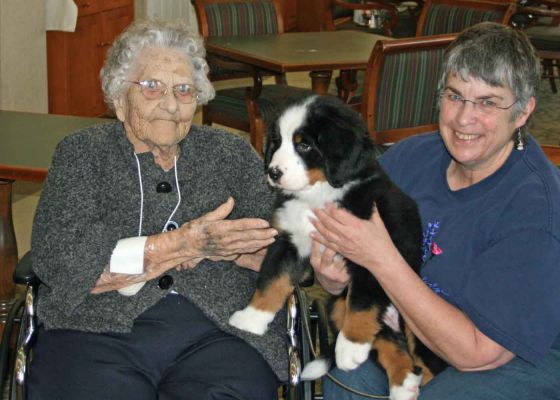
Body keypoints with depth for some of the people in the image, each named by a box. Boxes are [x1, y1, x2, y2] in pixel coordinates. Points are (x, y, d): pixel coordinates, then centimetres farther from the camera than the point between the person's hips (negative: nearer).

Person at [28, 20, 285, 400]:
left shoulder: (232, 153, 17)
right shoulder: (83, 152, 11)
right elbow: (57, 258, -5)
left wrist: (216, 246, -10)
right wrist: (185, 243, -10)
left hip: (218, 332, 1)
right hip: (99, 330, -1)